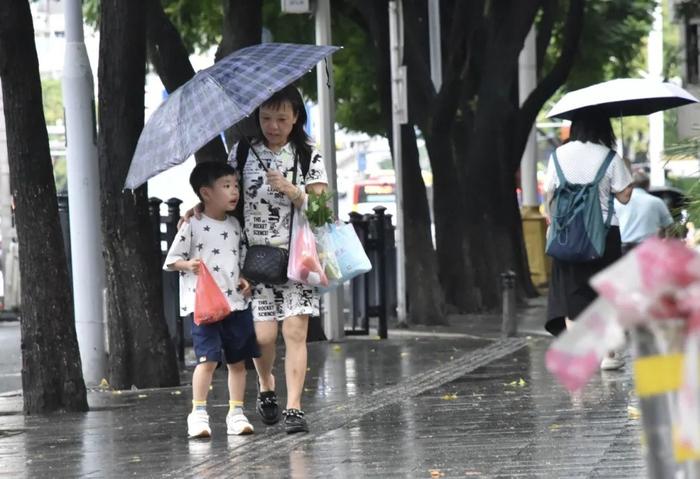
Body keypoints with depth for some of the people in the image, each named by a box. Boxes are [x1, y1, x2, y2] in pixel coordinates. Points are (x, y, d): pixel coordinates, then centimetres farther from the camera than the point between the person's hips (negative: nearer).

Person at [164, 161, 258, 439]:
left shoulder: (234, 226, 11)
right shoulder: (193, 226, -5)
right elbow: (171, 260, 0)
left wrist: (244, 280, 6)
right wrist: (188, 264, -19)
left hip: (236, 302, 6)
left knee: (237, 360, 7)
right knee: (208, 359, -13)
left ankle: (236, 413, 15)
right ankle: (198, 414, -6)